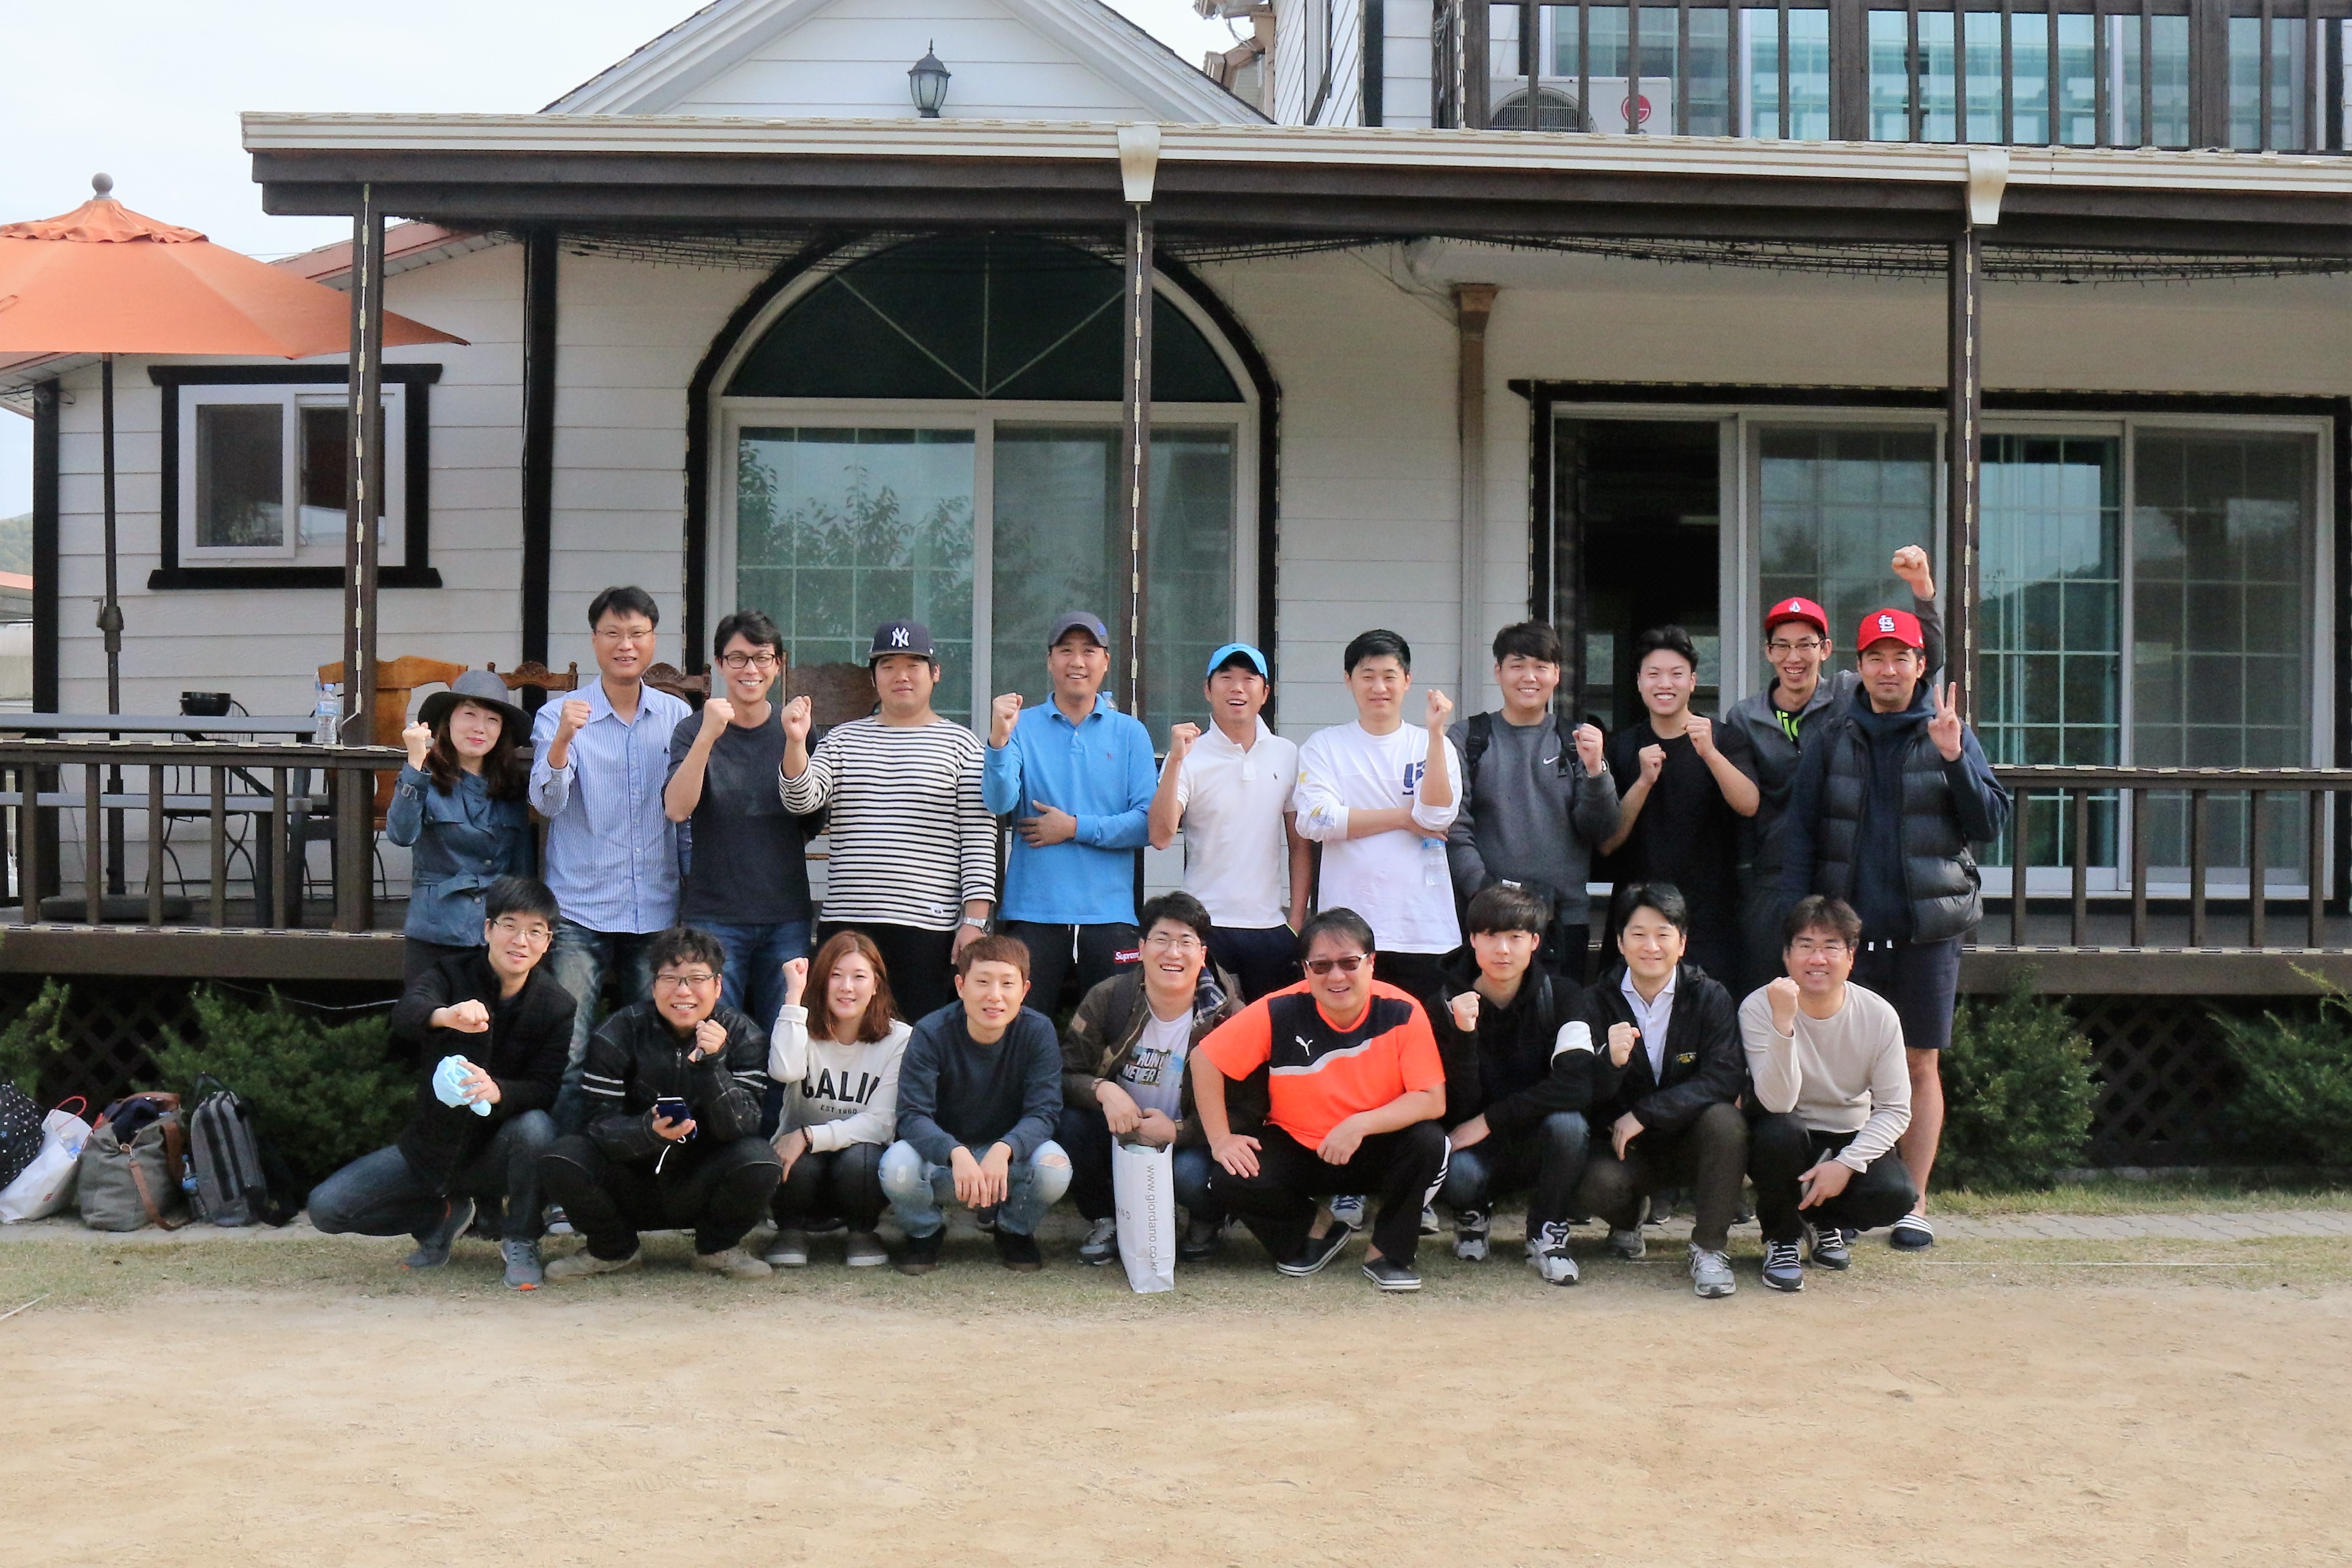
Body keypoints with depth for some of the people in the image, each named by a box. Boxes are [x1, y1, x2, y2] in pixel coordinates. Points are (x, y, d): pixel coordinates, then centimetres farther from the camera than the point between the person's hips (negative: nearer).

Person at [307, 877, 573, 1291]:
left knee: (535, 1127, -36)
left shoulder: (556, 1005, -8)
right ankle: (442, 1216, 14)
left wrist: (497, 1091, -39)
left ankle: (521, 1243, -10)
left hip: (494, 1153, -2)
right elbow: (407, 1013, -31)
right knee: (325, 1208, -13)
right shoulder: (452, 974, -9)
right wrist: (447, 1015, -56)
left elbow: (547, 1088, -16)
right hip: (431, 1145, 2)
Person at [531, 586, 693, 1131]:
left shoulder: (677, 717, 8)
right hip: (580, 914, -3)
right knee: (567, 1051, -8)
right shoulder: (560, 716, 0)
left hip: (656, 913, 3)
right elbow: (548, 803, -13)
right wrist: (562, 740, -31)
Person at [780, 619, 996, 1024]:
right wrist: (796, 742, -15)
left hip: (930, 927, -3)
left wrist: (974, 921, -7)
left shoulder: (961, 744, 4)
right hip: (846, 924, 3)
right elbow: (802, 801, 2)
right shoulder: (842, 739, 15)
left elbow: (979, 839, 0)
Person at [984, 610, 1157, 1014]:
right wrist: (999, 740, -24)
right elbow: (999, 804, -10)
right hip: (1033, 910, -1)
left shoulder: (1130, 734, 8)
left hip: (1110, 912, 1)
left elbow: (1149, 824, 0)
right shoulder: (1022, 727, 5)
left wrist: (1076, 828, -8)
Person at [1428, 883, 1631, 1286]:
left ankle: (1547, 1231, -5)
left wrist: (1490, 1120, -23)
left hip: (1539, 1146, 1)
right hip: (1475, 1149, -1)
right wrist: (1463, 1035, -33)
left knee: (1568, 1124, -33)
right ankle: (1473, 1213, 5)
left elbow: (1576, 1084, -21)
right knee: (1455, 1174, -35)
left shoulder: (1562, 996, -7)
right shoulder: (1446, 1003, -9)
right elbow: (1458, 1107, -17)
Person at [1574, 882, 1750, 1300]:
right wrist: (1609, 1061, -33)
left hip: (1691, 1141, 0)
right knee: (1594, 1185, -30)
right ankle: (1627, 1222, 8)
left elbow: (1726, 1078, -20)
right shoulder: (1599, 1001, -3)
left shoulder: (1710, 997, -7)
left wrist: (1644, 1114, -26)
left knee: (1725, 1120, -33)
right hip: (1627, 1145, 1)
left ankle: (1711, 1246, -17)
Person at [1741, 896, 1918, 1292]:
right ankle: (1782, 1238, -5)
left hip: (1851, 1140, 2)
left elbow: (1895, 1110, -8)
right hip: (1787, 1140, -2)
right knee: (1779, 1131, -36)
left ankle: (1824, 1223, 11)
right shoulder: (1759, 1009, -19)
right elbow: (1778, 1102, -30)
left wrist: (1847, 1164, -22)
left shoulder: (1879, 1015, -12)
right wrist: (1783, 1023, -42)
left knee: (1895, 1196, -26)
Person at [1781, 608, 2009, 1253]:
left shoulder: (1950, 734, 6)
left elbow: (1989, 824, -1)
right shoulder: (1831, 739, 8)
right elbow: (1801, 835, 7)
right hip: (1848, 928, 1)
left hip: (1928, 930, -1)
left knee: (1921, 1065, 3)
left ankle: (1914, 1204, 11)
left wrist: (1954, 757, -15)